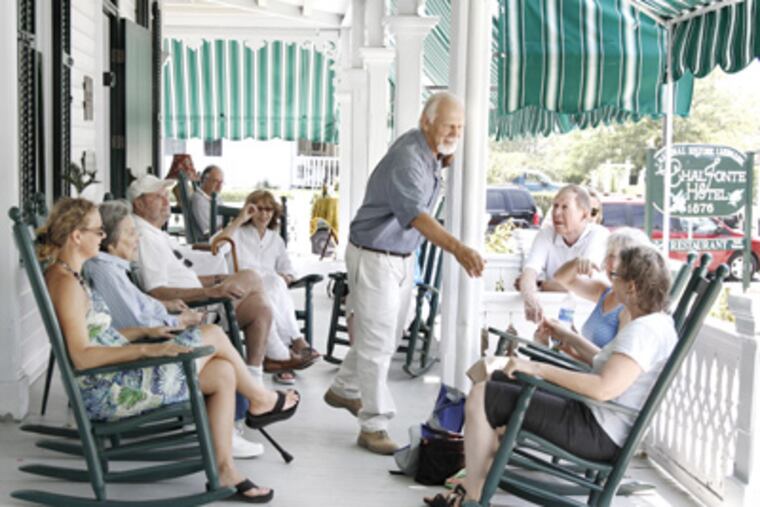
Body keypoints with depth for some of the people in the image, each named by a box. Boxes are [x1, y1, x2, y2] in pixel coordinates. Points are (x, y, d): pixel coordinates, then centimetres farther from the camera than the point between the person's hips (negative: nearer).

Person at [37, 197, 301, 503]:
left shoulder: (66, 275, 13)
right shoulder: (66, 283, -19)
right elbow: (81, 357, -26)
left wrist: (145, 332, 10)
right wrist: (147, 349, -28)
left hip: (113, 379, 10)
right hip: (108, 392, -10)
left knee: (223, 374, 3)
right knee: (212, 335, -6)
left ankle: (224, 471, 6)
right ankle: (261, 400, 18)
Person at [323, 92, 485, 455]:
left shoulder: (431, 153, 2)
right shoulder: (407, 159, -28)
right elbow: (415, 214, -43)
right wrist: (457, 248, -58)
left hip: (403, 257, 10)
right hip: (373, 257, -9)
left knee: (386, 336, 20)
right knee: (377, 342, -6)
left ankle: (344, 390, 39)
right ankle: (374, 426, 3)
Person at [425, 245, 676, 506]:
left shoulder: (645, 330, -22)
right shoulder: (656, 322, 11)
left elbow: (604, 388, -32)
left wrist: (539, 369, -26)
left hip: (599, 434, -11)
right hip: (594, 417, 11)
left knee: (481, 396, -13)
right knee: (499, 380, 18)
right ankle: (477, 474, 18)